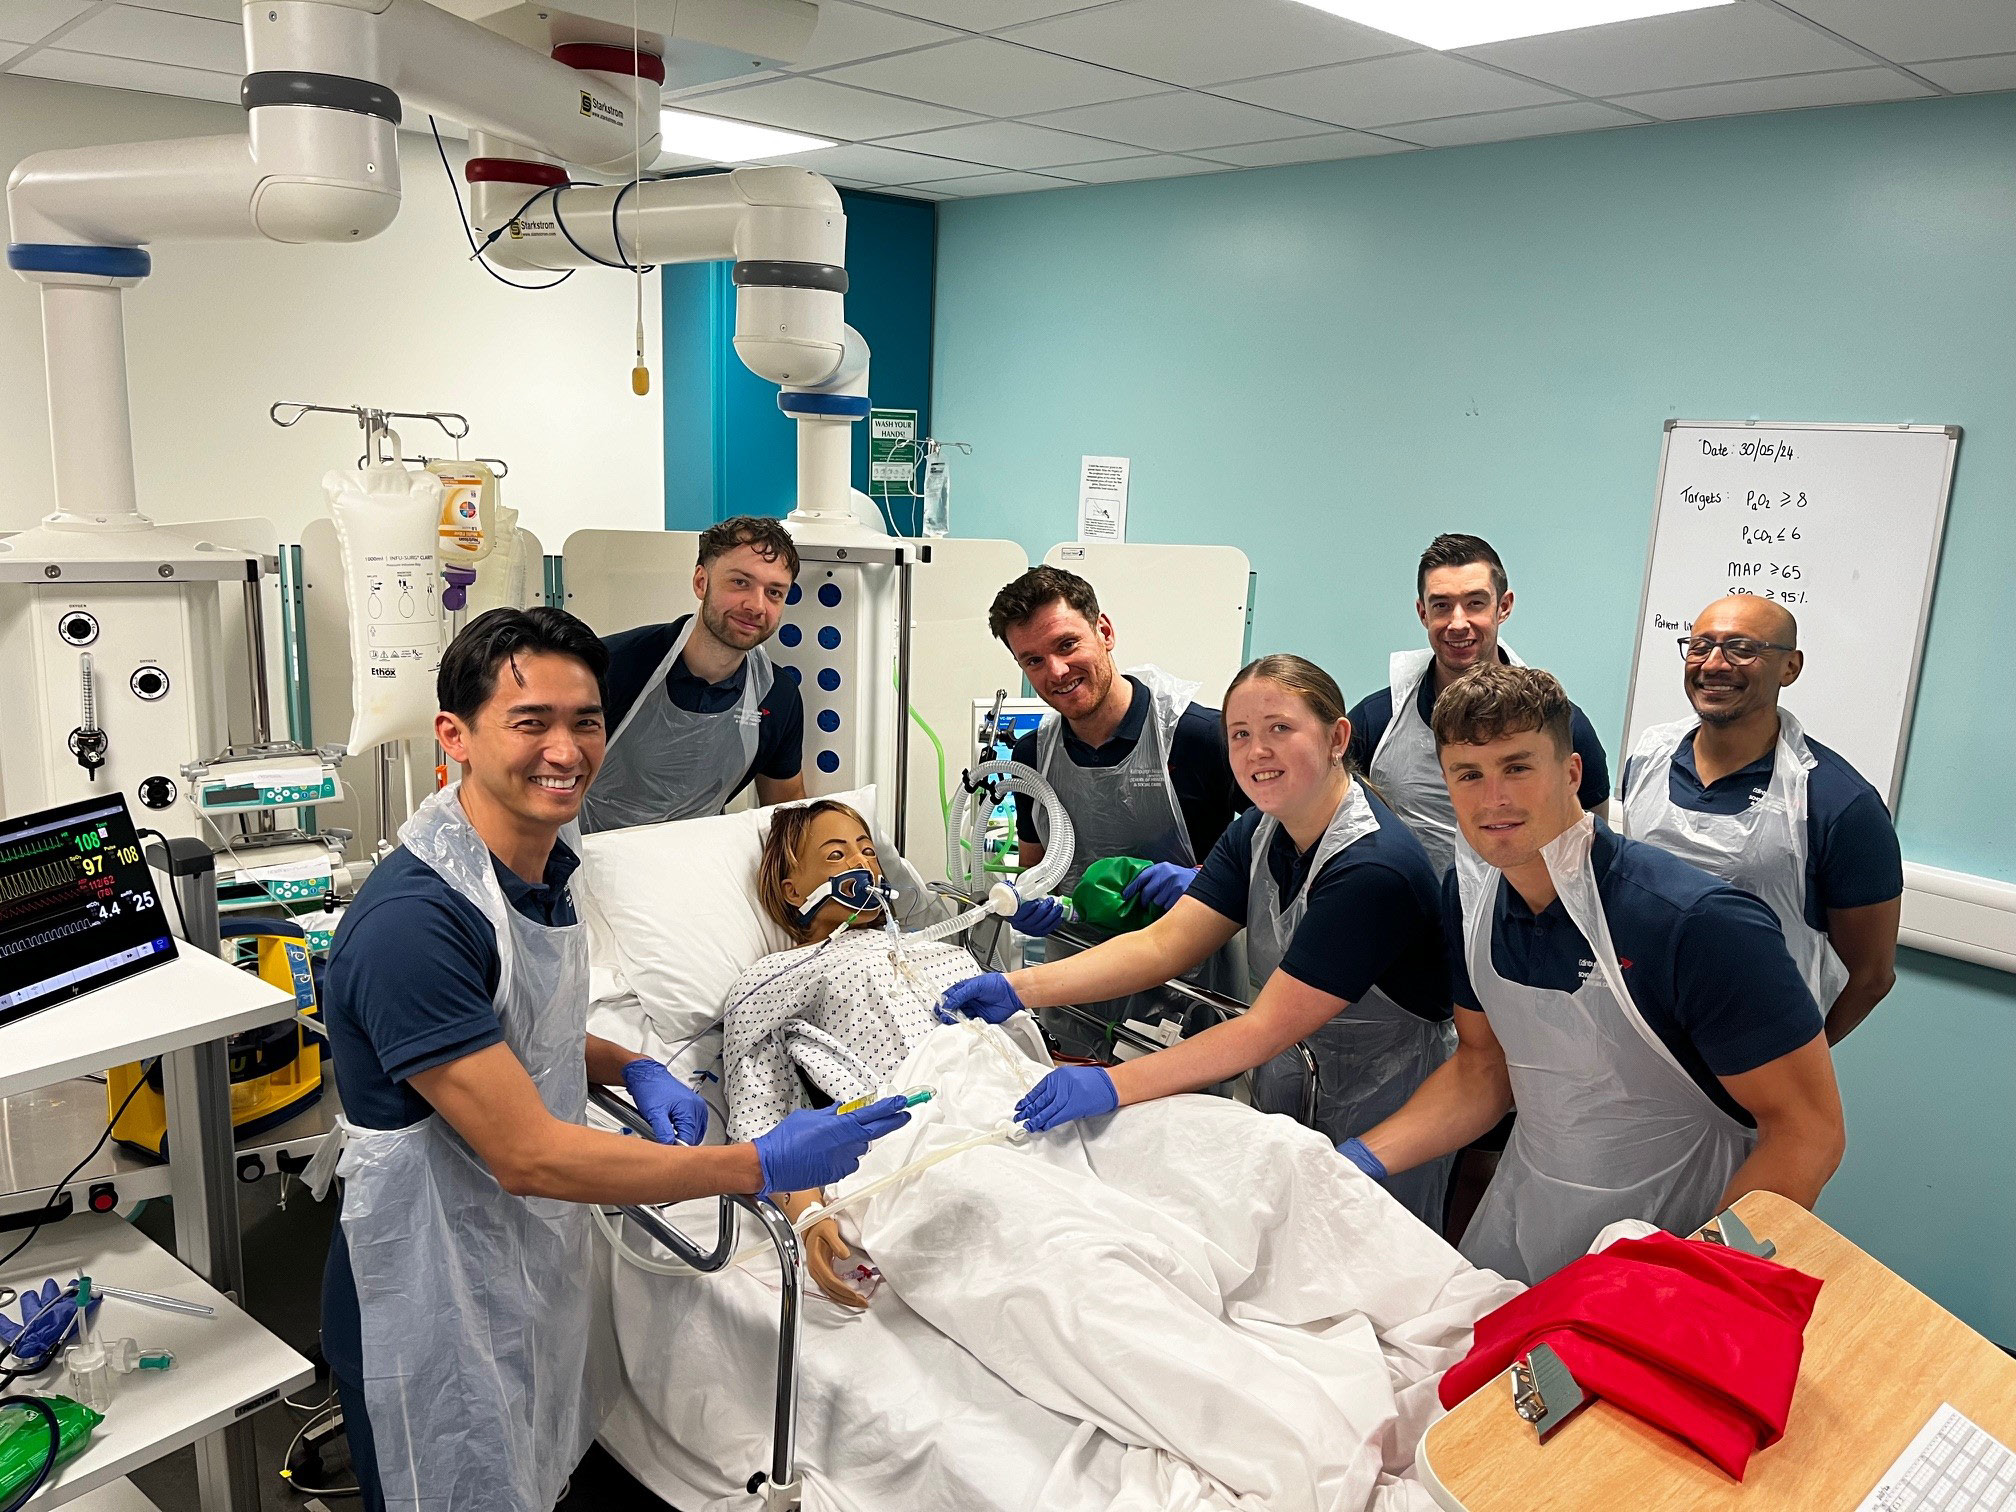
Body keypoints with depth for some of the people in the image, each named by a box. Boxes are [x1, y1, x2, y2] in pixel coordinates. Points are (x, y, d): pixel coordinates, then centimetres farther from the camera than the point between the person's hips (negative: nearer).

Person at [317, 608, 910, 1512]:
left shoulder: (542, 865, -1)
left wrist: (631, 1070, -4)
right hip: (436, 1295, -8)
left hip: (537, 1267, 8)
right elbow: (528, 1155, -29)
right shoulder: (412, 919, -29)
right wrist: (763, 1168, -27)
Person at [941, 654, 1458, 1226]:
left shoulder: (1374, 868, -29)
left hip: (1381, 1110, -6)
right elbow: (1162, 944, -10)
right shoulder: (1258, 834, -3)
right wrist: (1019, 987, -21)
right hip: (1289, 1084, 7)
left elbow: (1267, 1029, -31)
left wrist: (1113, 1085, -36)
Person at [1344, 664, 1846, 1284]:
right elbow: (1483, 1065, 3)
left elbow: (1809, 1131, -22)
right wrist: (1360, 1159, -11)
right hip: (1524, 1220, 6)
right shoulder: (1468, 896, -9)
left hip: (1672, 1237, -5)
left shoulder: (1701, 923, -28)